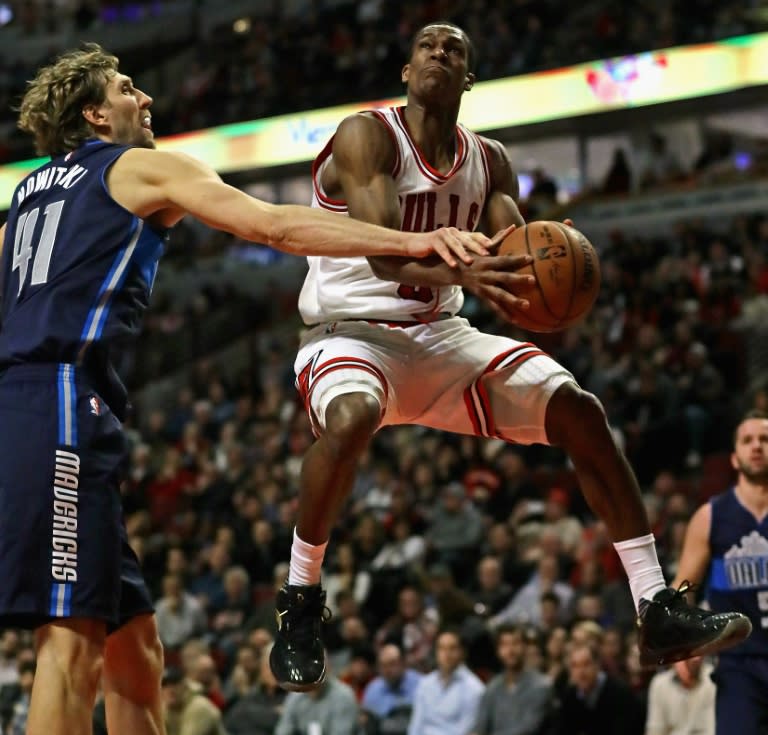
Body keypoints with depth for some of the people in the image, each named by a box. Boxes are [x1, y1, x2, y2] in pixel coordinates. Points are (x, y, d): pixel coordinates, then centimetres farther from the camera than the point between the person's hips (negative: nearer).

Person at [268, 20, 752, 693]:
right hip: (351, 331, -6)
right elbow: (382, 253, -25)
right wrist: (459, 271, -46)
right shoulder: (367, 136, -11)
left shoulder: (489, 162, 9)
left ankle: (658, 611, -9)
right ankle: (300, 605, -21)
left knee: (576, 408, -11)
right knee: (353, 417, -40)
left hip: (440, 335, 6)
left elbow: (515, 266, -2)